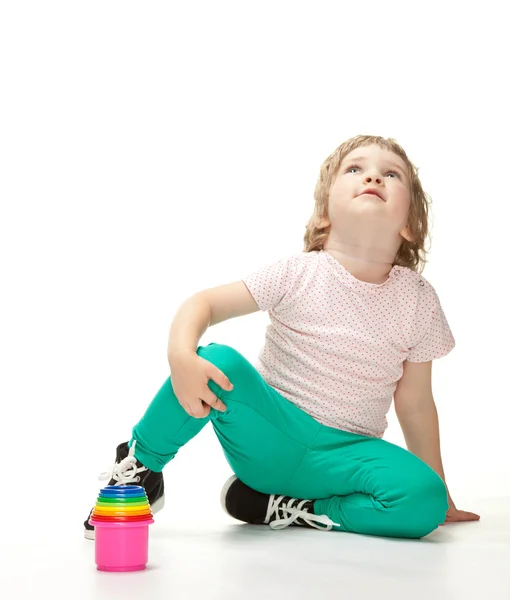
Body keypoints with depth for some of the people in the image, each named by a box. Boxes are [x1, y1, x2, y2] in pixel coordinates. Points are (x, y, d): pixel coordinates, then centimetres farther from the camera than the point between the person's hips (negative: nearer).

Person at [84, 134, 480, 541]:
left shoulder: (419, 301, -2)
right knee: (220, 361, -29)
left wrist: (438, 492, 13)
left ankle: (284, 510, -12)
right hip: (270, 434, -2)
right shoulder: (298, 274, -7)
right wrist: (181, 355, -31)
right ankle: (139, 465, -6)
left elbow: (415, 403, 7)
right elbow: (205, 303, -8)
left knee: (423, 502, -26)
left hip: (341, 452, 2)